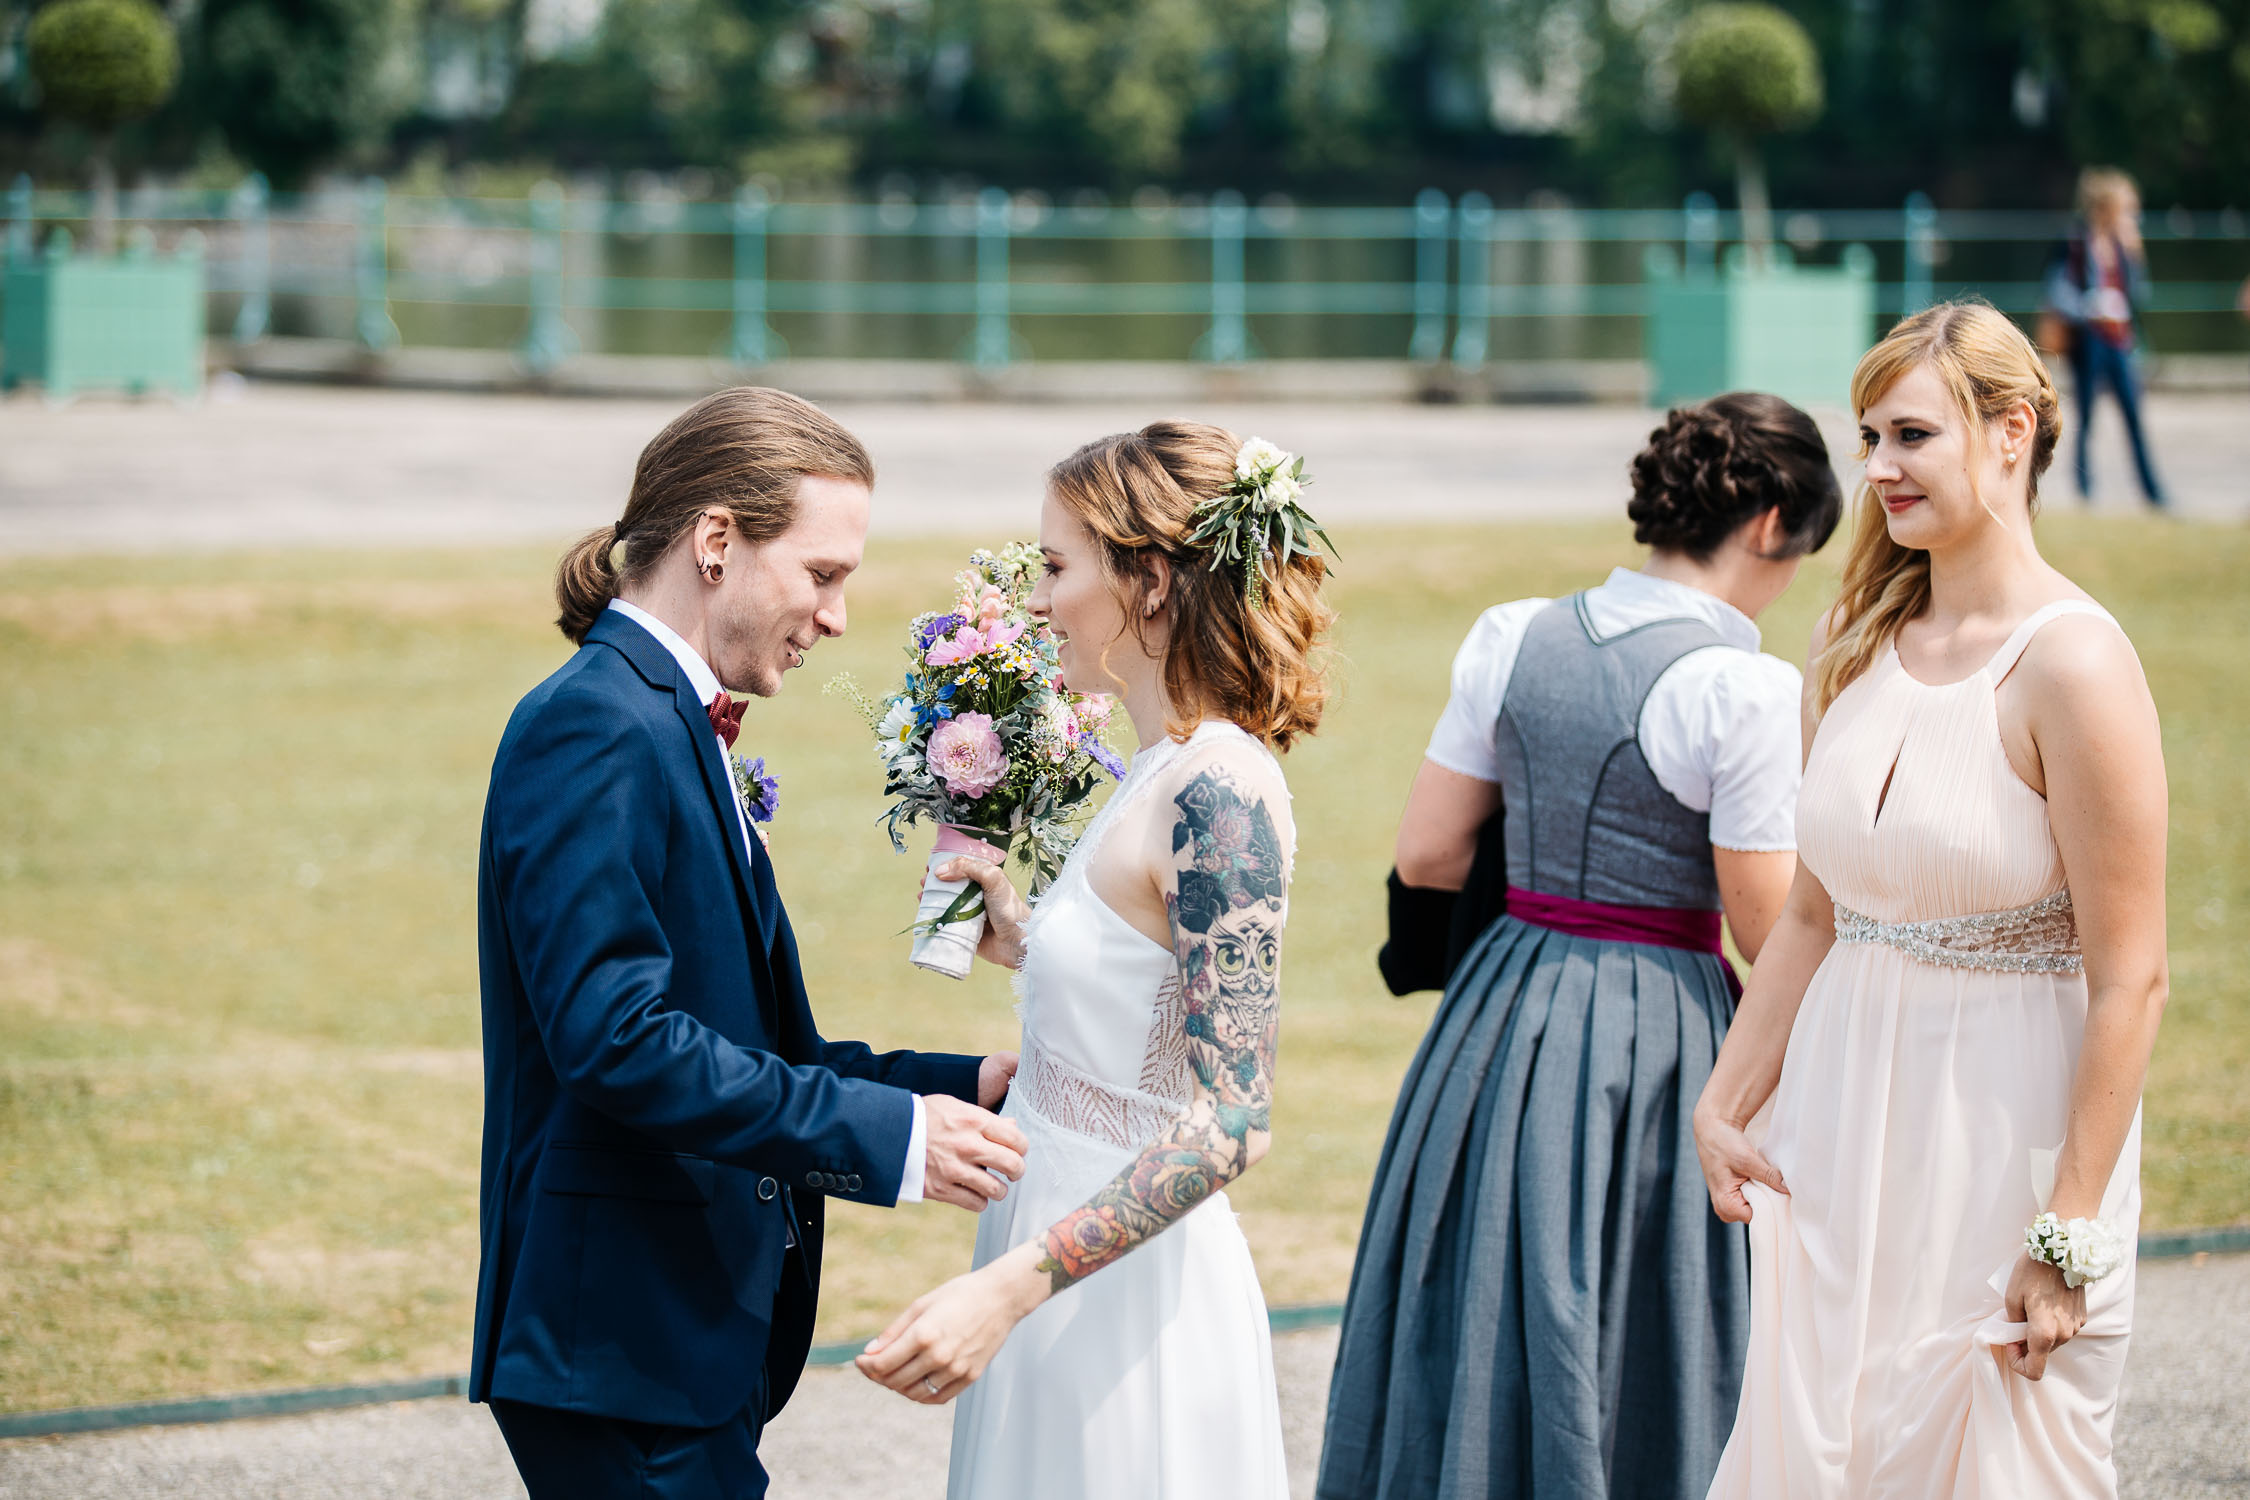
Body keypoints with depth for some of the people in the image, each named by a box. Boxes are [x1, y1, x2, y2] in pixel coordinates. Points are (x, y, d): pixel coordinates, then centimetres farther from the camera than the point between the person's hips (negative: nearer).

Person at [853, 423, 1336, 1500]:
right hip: (1071, 1274, 9)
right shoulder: (1172, 772, 8)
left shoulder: (1219, 794, -21)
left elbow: (1230, 1121, -25)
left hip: (1123, 1291, -9)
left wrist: (1009, 1288, -31)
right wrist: (1023, 944, 13)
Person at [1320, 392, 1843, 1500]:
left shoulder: (1512, 638, 0)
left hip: (1501, 1023, 5)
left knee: (1481, 1353, 16)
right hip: (1656, 1043, -5)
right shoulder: (1746, 691, -15)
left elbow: (1425, 852, 5)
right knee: (1634, 1379, 7)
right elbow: (1771, 938, -13)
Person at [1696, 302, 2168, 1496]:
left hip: (2006, 1128, -6)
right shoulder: (1862, 647, 7)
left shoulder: (2071, 663, -15)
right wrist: (1722, 1108, 6)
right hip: (1841, 1118, 6)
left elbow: (2128, 980, -16)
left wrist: (2070, 1239, -17)